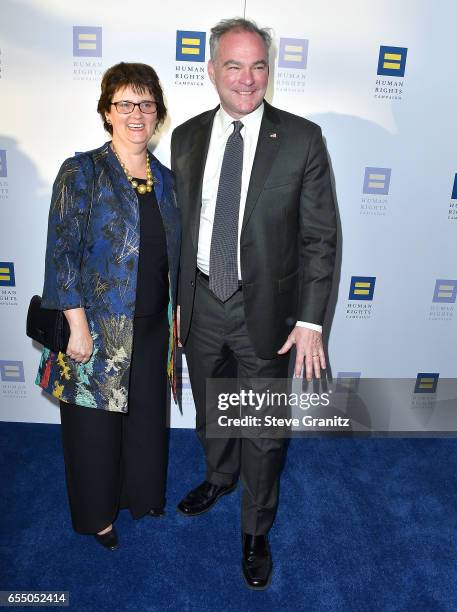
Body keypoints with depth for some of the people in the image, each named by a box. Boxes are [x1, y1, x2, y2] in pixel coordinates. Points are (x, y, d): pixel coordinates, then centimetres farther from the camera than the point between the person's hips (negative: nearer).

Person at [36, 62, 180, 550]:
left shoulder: (164, 178, 7)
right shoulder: (81, 173, -9)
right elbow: (61, 254, -13)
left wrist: (178, 313, 11)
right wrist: (78, 326, -16)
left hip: (152, 327, 5)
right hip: (98, 327, -4)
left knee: (147, 413, 19)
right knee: (95, 421, 12)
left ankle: (142, 493, 46)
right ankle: (96, 513, 38)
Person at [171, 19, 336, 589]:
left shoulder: (301, 138, -8)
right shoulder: (186, 136, 3)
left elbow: (319, 236, -8)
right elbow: (179, 225, 7)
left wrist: (310, 320, -13)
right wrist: (177, 298, 7)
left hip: (265, 309, -3)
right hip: (201, 302, 4)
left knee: (263, 430, 11)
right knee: (209, 410, 24)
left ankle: (256, 531, 36)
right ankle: (219, 477, 55)